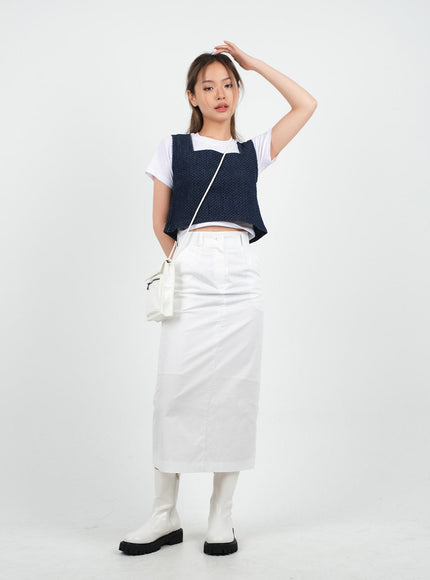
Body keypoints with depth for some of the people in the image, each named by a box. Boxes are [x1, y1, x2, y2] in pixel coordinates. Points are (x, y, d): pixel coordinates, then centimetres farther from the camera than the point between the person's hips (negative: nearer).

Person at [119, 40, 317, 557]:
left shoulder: (253, 151, 17)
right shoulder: (173, 148, 13)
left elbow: (306, 105, 13)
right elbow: (160, 225, 14)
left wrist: (253, 62, 16)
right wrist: (184, 263, 10)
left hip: (240, 277, 2)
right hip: (189, 277, -1)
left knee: (234, 393, 1)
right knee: (175, 391, -5)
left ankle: (221, 516, 11)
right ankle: (165, 516, 7)